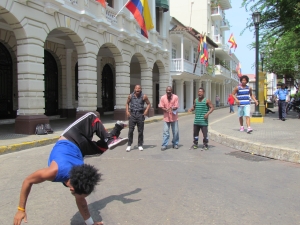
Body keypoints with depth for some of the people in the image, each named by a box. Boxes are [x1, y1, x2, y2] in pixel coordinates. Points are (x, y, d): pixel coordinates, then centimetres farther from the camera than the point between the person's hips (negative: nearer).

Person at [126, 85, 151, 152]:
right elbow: (127, 103, 15)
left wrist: (146, 110, -10)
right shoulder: (130, 96, 3)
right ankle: (129, 145, 7)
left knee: (140, 131, 6)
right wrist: (127, 111, 2)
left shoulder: (144, 96, -1)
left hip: (140, 114, 0)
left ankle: (140, 145, 18)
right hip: (132, 114, 0)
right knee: (130, 130, -3)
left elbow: (148, 104, 6)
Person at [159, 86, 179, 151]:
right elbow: (161, 107, -4)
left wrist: (172, 108, -29)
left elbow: (176, 107, -8)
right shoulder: (163, 97, -4)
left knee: (175, 131, 7)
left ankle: (175, 144, 23)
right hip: (166, 117, 0)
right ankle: (164, 145, 4)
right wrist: (166, 110, -22)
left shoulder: (175, 97, -7)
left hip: (174, 117, 0)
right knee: (165, 131, -1)